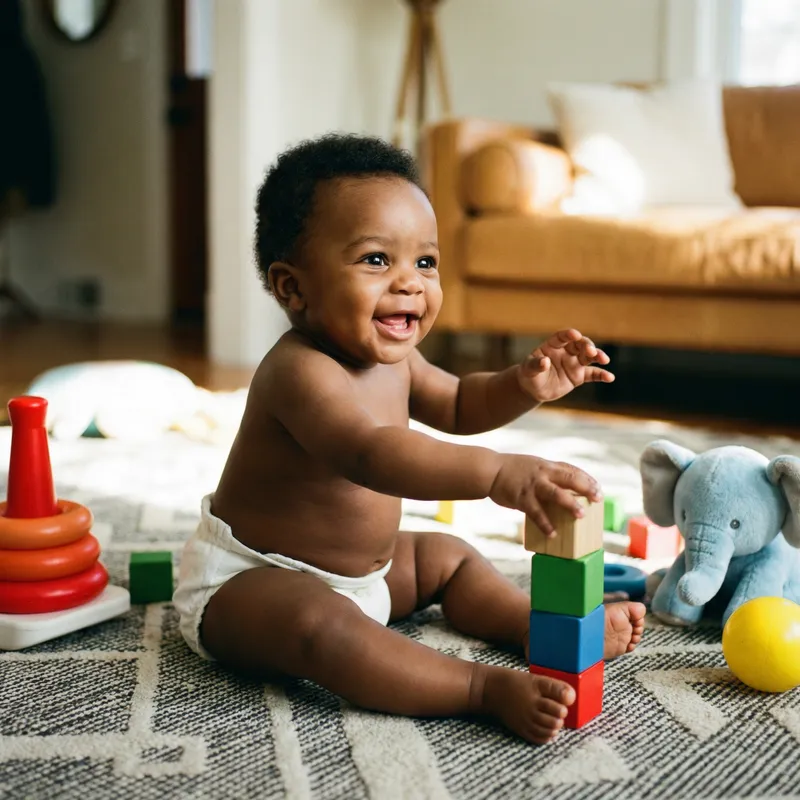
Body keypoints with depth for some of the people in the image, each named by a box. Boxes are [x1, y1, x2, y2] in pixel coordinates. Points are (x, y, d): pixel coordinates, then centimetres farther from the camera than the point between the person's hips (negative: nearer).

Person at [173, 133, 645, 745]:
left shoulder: (390, 357, 1)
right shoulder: (301, 371, -31)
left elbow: (456, 406, 18)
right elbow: (372, 454, -48)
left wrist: (524, 385, -3)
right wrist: (499, 474, -60)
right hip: (247, 580, -10)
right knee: (318, 626, -38)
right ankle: (488, 689, -38)